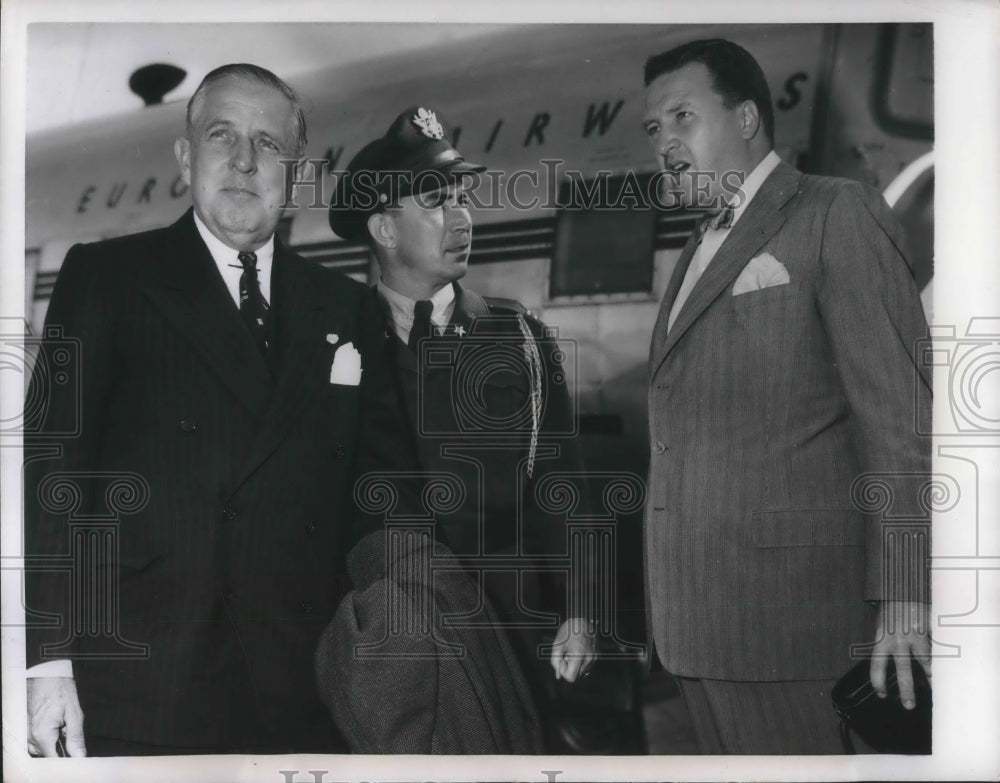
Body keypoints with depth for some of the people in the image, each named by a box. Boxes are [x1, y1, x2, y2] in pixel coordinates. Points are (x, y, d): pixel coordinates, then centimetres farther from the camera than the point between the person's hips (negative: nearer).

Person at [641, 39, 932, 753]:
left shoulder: (837, 215, -2)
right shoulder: (701, 249, 20)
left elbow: (898, 410, -10)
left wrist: (902, 593, -16)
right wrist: (673, 602, 11)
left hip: (779, 598, -7)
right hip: (697, 613, 7)